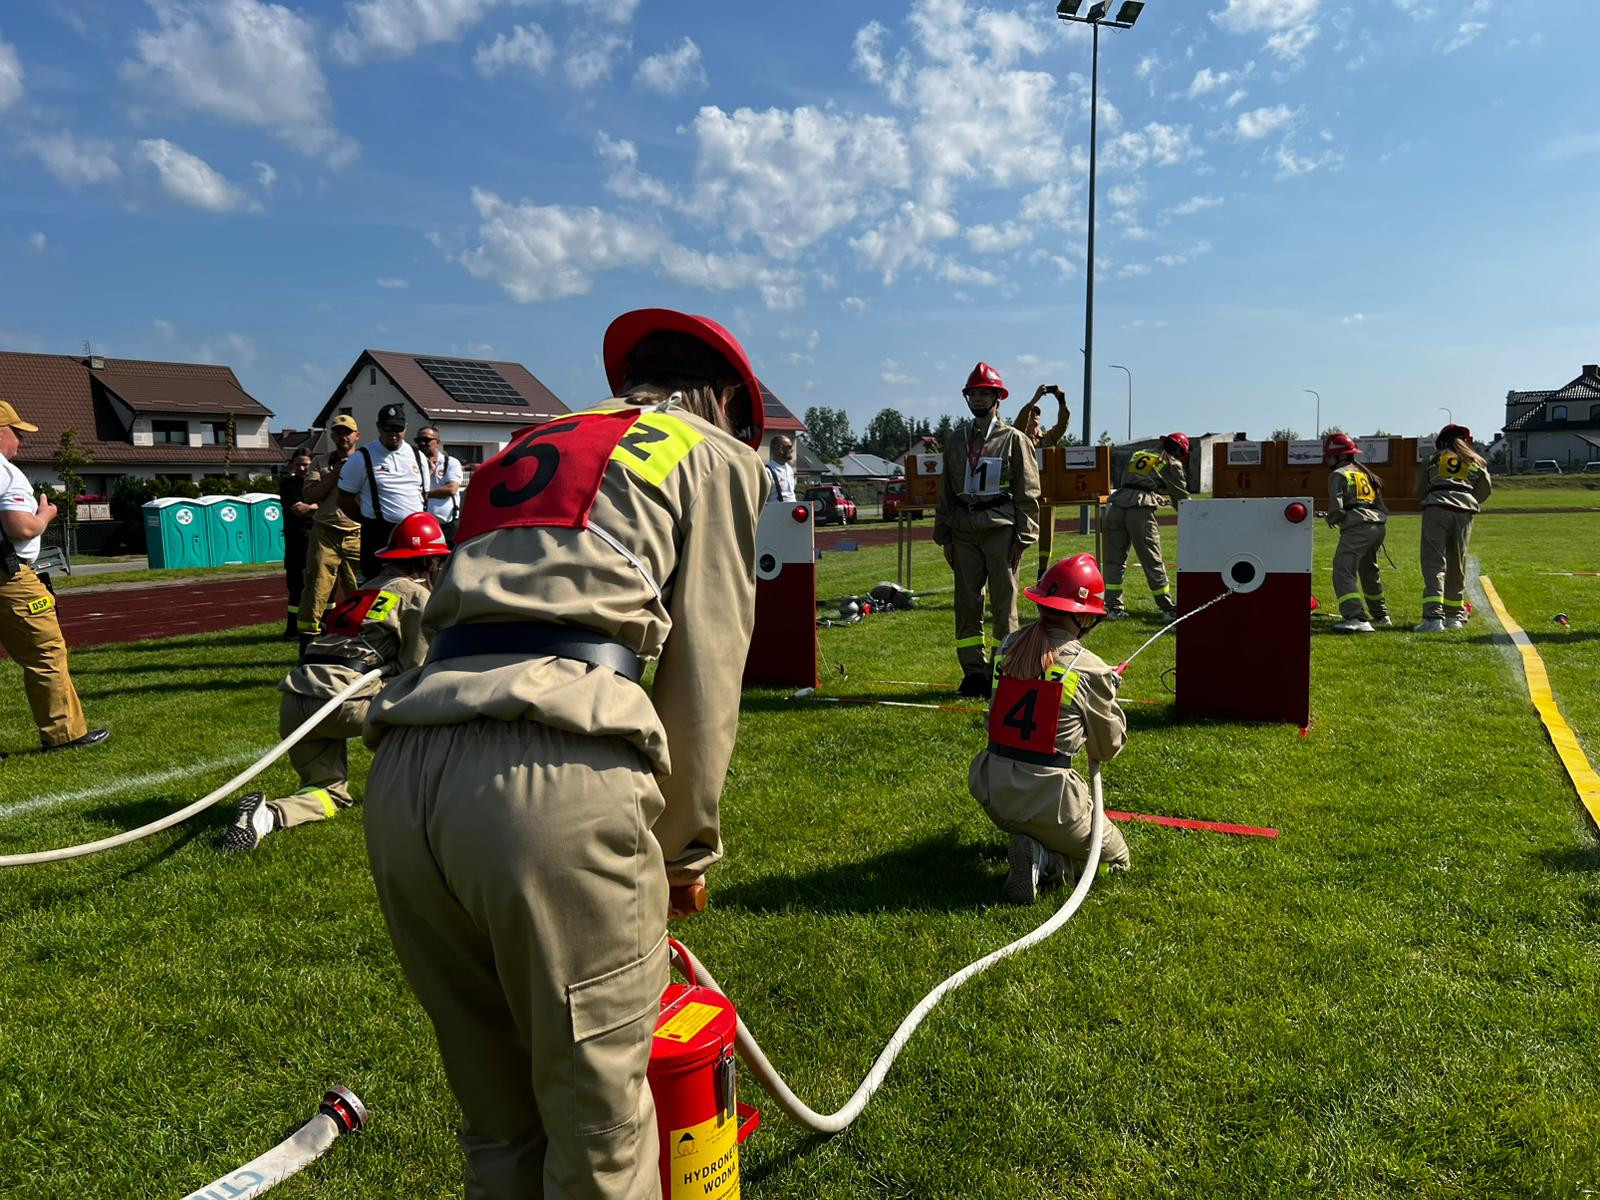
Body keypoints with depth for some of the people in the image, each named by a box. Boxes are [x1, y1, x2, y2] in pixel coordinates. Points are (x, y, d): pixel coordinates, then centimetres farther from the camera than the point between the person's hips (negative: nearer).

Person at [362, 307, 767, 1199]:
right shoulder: (718, 454, 15)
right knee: (599, 1124, 11)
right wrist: (688, 843, 20)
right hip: (552, 777, -6)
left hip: (404, 771, 7)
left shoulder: (525, 449, 32)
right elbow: (706, 673, 8)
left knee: (498, 1121, 22)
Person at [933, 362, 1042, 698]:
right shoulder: (956, 439, 15)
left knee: (1004, 604, -2)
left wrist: (1023, 536, -8)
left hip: (1001, 531, -4)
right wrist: (943, 535, 11)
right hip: (964, 531, 4)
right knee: (966, 603, 5)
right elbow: (946, 490, 17)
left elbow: (1028, 492, -1)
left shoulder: (1014, 439, 2)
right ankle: (973, 672, 13)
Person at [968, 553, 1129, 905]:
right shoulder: (1090, 670, -10)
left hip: (991, 789, 6)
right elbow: (1109, 748, 4)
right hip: (1046, 794, -6)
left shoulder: (1008, 647, 1)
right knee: (1115, 855, 18)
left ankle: (1033, 848, 14)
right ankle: (1045, 861, -6)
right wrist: (1109, 698, 21)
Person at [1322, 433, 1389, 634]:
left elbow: (1337, 508, -8)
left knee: (1343, 572, -15)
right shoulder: (1364, 472, 25)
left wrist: (1331, 520, 10)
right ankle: (1380, 615, 42)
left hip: (1357, 527, -9)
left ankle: (1356, 618, -32)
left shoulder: (1338, 475, 0)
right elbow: (1380, 503, 24)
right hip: (1378, 525, 9)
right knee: (1368, 570, 27)